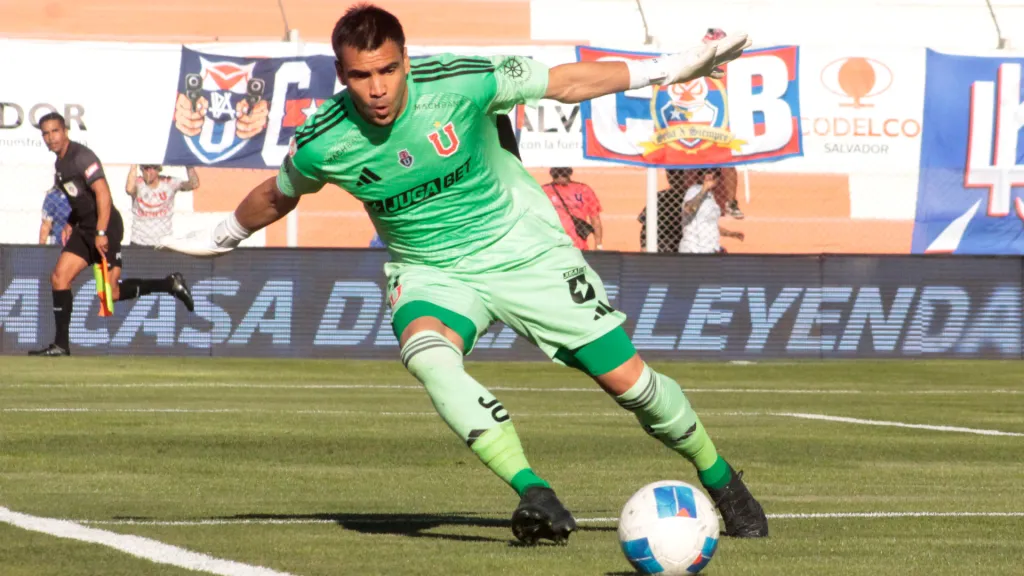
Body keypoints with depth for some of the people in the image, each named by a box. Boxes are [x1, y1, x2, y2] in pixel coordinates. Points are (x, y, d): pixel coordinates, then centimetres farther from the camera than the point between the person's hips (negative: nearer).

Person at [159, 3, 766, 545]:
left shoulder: (462, 83, -23)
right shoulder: (322, 145, -17)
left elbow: (566, 81, -10)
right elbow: (278, 194, 7)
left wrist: (675, 68, -9)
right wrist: (221, 236, 22)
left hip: (524, 248, -1)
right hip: (432, 273, 1)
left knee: (627, 379, -4)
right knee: (427, 354, -35)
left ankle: (721, 481, 22)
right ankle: (536, 496, -36)